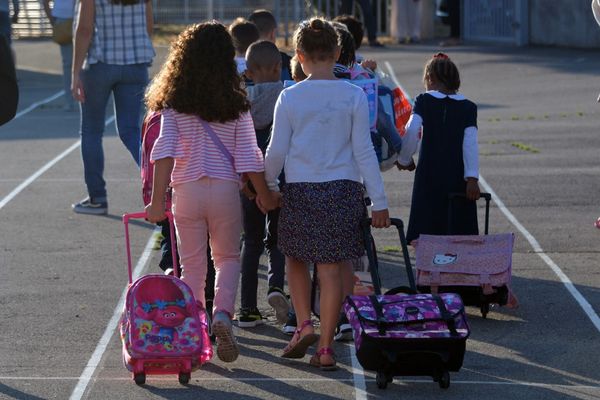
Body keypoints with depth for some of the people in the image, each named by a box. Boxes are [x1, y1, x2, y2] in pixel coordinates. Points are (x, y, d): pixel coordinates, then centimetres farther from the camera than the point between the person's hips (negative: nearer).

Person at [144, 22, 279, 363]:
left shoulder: (173, 104, -3)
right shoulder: (236, 105, -4)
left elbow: (164, 151, -11)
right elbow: (248, 156, -4)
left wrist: (157, 200, -13)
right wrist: (265, 195, 8)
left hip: (187, 191, 1)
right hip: (225, 189, 0)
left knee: (192, 264, 13)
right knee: (228, 258, 16)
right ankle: (223, 314, -6)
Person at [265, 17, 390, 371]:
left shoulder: (290, 97, -3)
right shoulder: (353, 96, -4)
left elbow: (276, 151, 0)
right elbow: (364, 151, -3)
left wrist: (268, 186, 18)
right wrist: (379, 202, 1)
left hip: (299, 189, 0)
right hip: (344, 189, 0)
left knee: (296, 259, 20)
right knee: (332, 269, 4)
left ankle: (305, 325, 6)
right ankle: (326, 347, 5)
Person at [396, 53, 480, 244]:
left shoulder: (424, 101, 0)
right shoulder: (468, 107, 5)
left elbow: (411, 131, -12)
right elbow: (470, 144, -4)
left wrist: (404, 160, 4)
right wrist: (472, 178, -9)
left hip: (429, 174, -2)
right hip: (458, 177, 2)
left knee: (423, 235, 0)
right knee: (458, 235, 7)